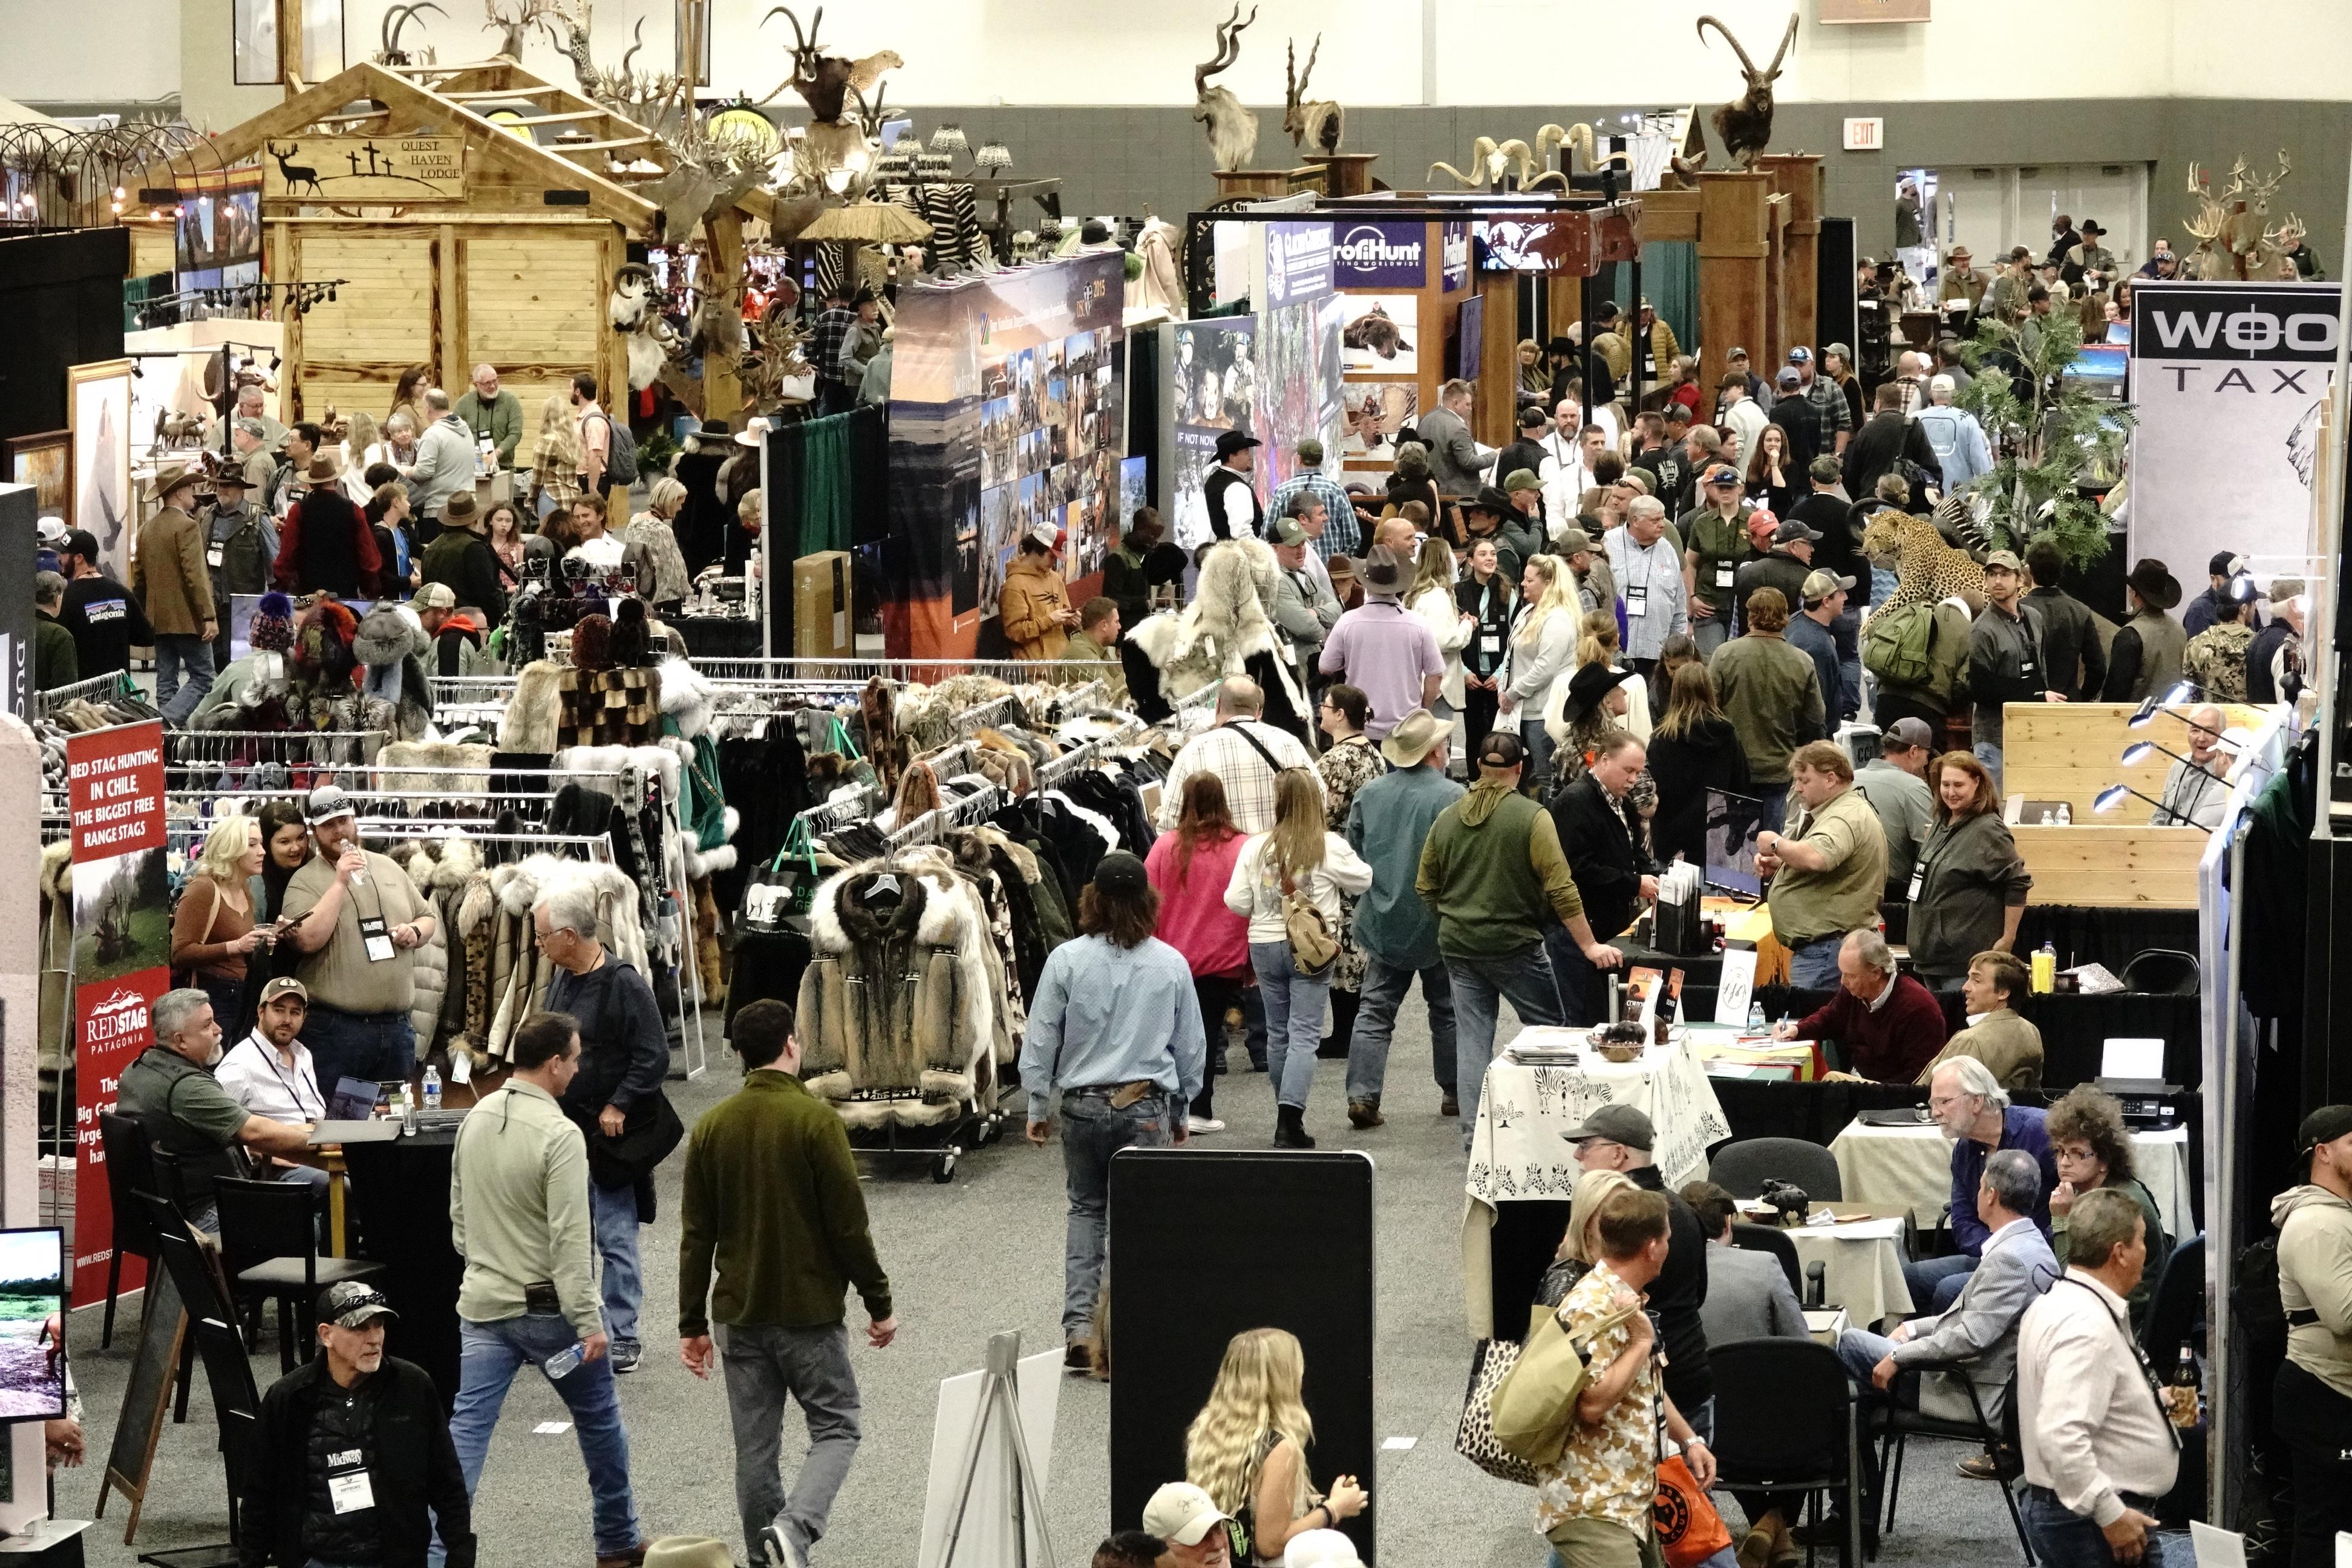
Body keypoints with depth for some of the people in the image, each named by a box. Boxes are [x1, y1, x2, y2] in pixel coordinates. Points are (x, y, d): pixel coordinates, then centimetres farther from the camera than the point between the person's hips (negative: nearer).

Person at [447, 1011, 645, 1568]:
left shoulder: (475, 1120, 3)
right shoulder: (559, 1135, -19)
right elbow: (570, 1240, -21)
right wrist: (589, 1322, -18)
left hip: (482, 1303, 5)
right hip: (547, 1307, -5)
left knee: (466, 1429, 0)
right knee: (600, 1422, 15)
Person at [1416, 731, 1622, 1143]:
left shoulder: (1447, 819, 4)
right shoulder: (1532, 818, -10)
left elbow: (1424, 888, 11)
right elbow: (1561, 889, -14)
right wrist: (1590, 946, -10)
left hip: (1458, 945, 4)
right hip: (1514, 942, -4)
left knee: (1472, 1038, 6)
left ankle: (1473, 1133, 2)